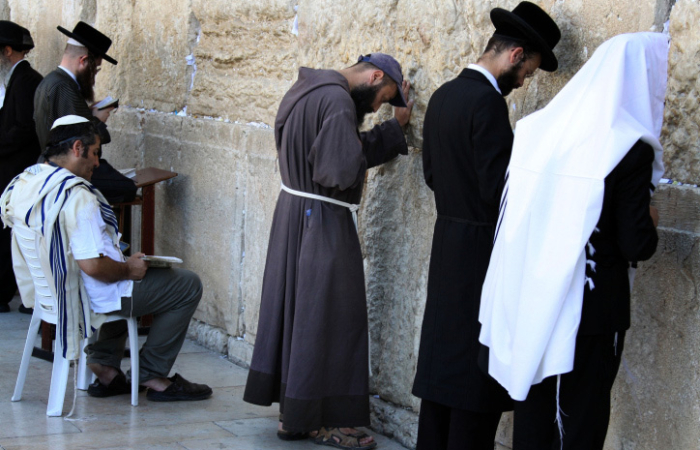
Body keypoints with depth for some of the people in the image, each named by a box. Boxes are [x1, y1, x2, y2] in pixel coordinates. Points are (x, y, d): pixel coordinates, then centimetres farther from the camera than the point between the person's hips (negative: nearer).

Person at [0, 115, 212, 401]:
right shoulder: (76, 196, -27)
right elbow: (92, 265, -32)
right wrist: (129, 269, -12)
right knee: (187, 286, 3)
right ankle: (151, 375, 13)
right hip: (85, 298, -10)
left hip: (48, 289, 10)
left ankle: (105, 367, 27)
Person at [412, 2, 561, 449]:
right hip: (482, 249, -9)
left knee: (444, 356, 15)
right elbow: (498, 189, -21)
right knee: (480, 366, -2)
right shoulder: (488, 102, -19)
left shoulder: (443, 95, 8)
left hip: (448, 240, 9)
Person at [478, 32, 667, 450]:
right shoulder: (630, 149, -15)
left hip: (530, 300, 5)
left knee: (534, 404, 16)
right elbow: (636, 246, -15)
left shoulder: (536, 130, 1)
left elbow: (513, 215, 9)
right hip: (588, 306, -5)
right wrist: (650, 224, 7)